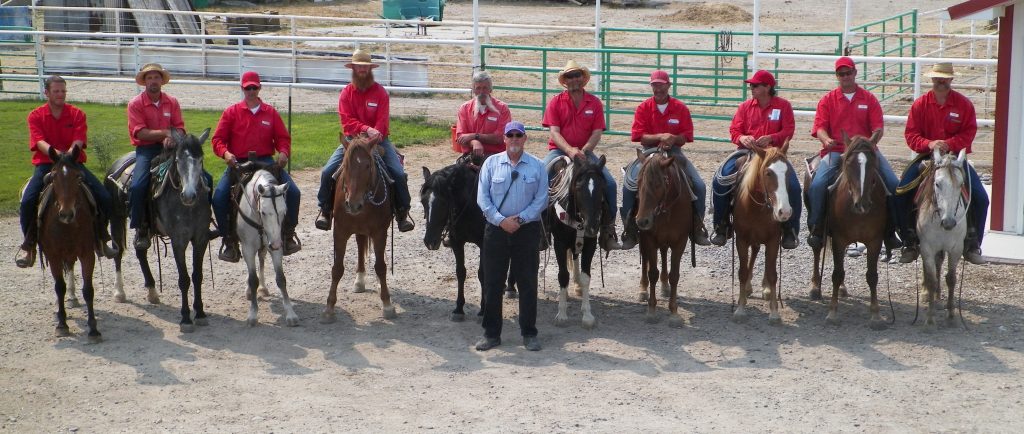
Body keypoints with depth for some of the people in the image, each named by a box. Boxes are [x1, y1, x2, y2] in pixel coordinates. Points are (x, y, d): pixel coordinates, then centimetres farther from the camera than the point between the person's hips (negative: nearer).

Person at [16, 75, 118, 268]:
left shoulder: (77, 114, 5)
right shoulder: (36, 116, 3)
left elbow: (78, 140, -8)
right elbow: (39, 142, -11)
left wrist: (70, 153, -30)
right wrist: (54, 152, -32)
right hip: (45, 164, -1)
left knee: (105, 199, -15)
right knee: (28, 201, -25)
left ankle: (100, 237, 9)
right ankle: (28, 244, -5)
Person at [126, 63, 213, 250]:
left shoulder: (172, 102, 9)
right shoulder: (135, 104, -2)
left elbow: (179, 129, 4)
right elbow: (140, 133, -12)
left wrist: (172, 138, -18)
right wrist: (165, 133, -19)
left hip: (170, 148, 3)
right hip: (146, 150, -3)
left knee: (205, 178, -10)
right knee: (137, 186, -28)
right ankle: (141, 229, -11)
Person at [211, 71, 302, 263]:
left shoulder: (271, 112, 10)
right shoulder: (231, 112, 7)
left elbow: (283, 138, 11)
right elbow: (218, 139, 3)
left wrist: (283, 152, -11)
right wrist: (225, 153, -18)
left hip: (266, 161, 1)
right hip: (237, 162, -1)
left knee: (293, 192, -17)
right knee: (219, 196, -23)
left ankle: (288, 234, 2)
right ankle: (230, 241, -9)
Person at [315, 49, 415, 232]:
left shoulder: (380, 92, 0)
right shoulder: (346, 93, 2)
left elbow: (383, 120, -9)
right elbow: (347, 120, -10)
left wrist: (375, 135, -29)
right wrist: (367, 130, -28)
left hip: (377, 140, -1)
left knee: (399, 173, -18)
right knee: (327, 171, -15)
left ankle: (402, 212, -2)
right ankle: (325, 210, 3)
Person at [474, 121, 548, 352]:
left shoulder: (537, 166, 2)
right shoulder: (491, 163, 3)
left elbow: (541, 200, -2)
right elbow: (482, 197, -2)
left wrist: (520, 218, -14)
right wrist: (501, 220, -13)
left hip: (527, 230, -1)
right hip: (496, 229, 1)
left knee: (527, 283, 4)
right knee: (492, 283, 4)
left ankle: (529, 333, 13)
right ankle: (491, 333, 13)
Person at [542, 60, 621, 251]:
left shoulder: (594, 103, 5)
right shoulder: (555, 102, 2)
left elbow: (597, 133, 0)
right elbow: (554, 132, -6)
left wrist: (582, 151, -17)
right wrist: (570, 150, -22)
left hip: (584, 151, 1)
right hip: (559, 150, -1)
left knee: (609, 183, -16)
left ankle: (607, 232, -7)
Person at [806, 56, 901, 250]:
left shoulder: (869, 99, 11)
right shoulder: (827, 100, 10)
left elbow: (878, 127, 3)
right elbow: (820, 127, 1)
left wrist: (871, 142, -18)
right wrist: (826, 140, -21)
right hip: (835, 151, -1)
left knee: (893, 184, -15)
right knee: (817, 185, -25)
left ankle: (890, 231, -4)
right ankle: (815, 229, -11)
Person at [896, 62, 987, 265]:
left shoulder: (964, 104, -1)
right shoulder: (920, 104, 0)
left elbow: (968, 134, -5)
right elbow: (911, 134, -3)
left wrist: (949, 144, -22)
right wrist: (929, 144, -22)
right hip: (926, 156, 0)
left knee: (981, 198, -14)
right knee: (901, 194, -16)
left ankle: (972, 244, 2)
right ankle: (909, 242, -1)